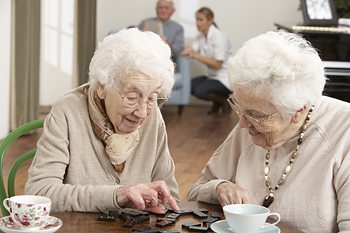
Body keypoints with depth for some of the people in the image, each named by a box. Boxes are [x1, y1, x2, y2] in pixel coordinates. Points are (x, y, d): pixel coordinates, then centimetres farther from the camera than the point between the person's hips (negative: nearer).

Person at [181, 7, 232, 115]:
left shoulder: (219, 37, -18)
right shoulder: (201, 36, 6)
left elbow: (217, 64, -24)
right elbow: (190, 51, -7)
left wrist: (196, 56, -30)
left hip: (226, 79, -8)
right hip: (212, 76, 8)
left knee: (199, 91, -25)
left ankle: (224, 100, 2)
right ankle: (217, 101, 12)